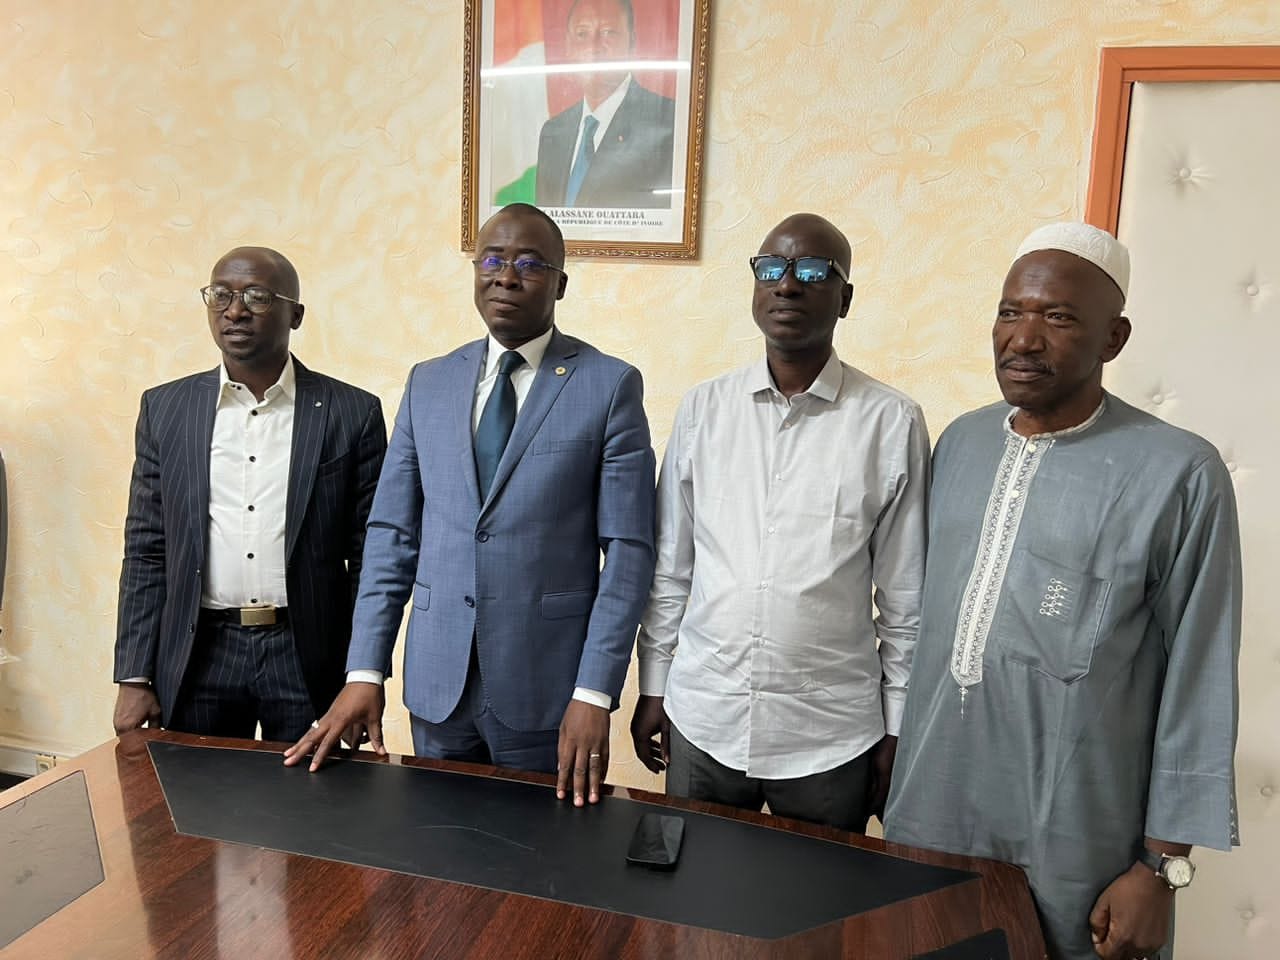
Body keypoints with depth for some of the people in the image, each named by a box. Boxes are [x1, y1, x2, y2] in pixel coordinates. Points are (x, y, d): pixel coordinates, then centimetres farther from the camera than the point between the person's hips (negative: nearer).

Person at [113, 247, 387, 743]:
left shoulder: (353, 413, -3)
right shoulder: (165, 408, 4)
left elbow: (370, 556, -2)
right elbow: (146, 551, 6)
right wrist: (135, 678, 2)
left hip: (308, 659, -2)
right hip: (199, 654, 2)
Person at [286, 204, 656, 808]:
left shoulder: (610, 385, -5)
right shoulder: (428, 383, 7)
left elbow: (627, 549, -8)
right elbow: (392, 532, 6)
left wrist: (594, 694, -14)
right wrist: (364, 671, 0)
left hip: (546, 686, -3)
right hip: (436, 684, 4)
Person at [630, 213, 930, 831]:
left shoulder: (892, 422, -7)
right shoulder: (703, 409, 1)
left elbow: (904, 597, -1)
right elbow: (670, 567, 6)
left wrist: (896, 729, 2)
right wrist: (653, 687, 8)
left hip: (830, 736, -2)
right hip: (701, 717, 2)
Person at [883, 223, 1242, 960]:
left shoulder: (1180, 474, -14)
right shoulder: (961, 441, 3)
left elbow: (1198, 682, -11)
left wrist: (1163, 865, -8)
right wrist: (897, 736, 12)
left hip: (1073, 835, -5)